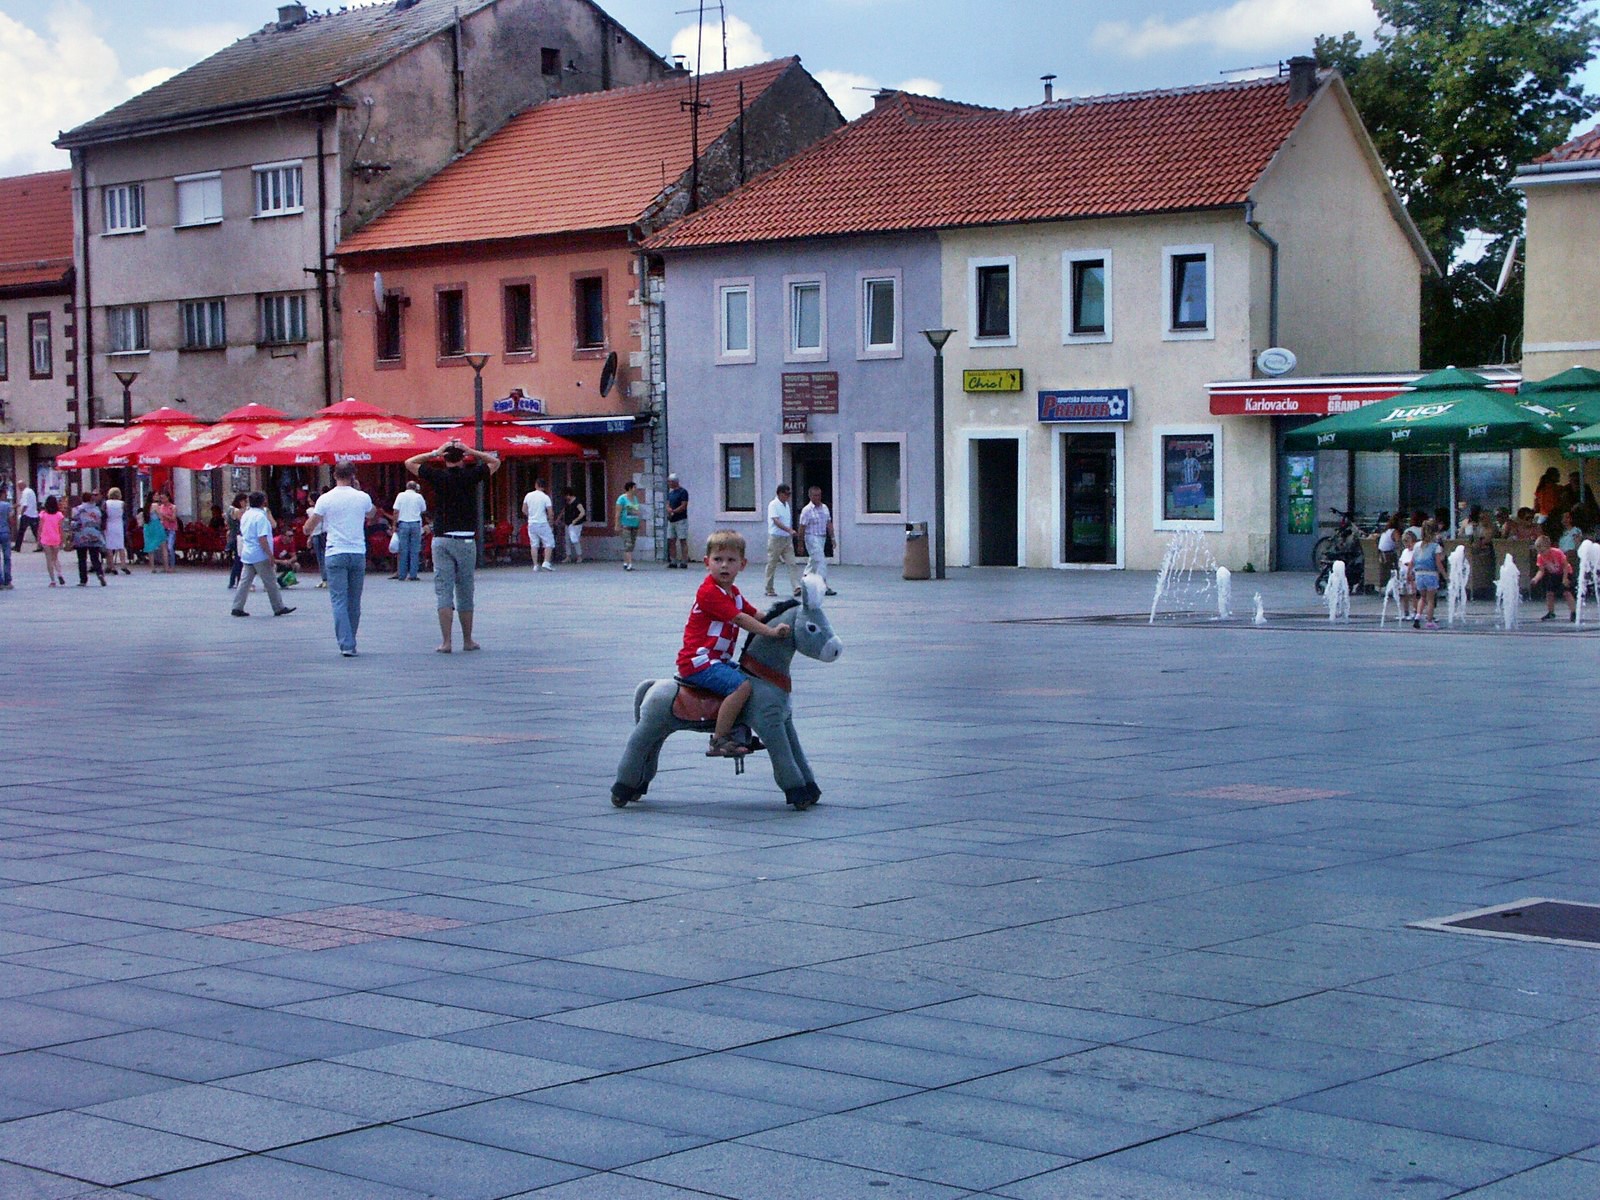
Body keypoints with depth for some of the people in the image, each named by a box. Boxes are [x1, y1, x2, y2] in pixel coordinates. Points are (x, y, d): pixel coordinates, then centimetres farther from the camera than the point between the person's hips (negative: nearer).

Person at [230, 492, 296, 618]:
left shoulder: (245, 515, 11)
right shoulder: (260, 516, -16)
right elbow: (262, 538, -21)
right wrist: (270, 554, -19)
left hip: (246, 554, 8)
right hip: (260, 556, -8)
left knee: (245, 581, 7)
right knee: (270, 582, 1)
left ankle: (237, 607, 2)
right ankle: (279, 608, 7)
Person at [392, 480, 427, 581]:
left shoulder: (401, 496, 3)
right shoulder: (419, 497, 3)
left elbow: (396, 511, 0)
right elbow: (424, 510, 11)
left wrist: (395, 524, 4)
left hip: (403, 523, 0)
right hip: (416, 524, 0)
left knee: (403, 550, 3)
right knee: (415, 551, 2)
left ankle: (401, 574, 2)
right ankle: (413, 574, -2)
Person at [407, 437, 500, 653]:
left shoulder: (438, 477, -2)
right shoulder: (471, 476, -1)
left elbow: (409, 463, 11)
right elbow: (495, 462, 16)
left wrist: (434, 452, 6)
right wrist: (471, 451, 6)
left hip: (442, 540, 0)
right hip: (466, 540, 0)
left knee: (443, 591, -1)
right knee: (465, 593, 9)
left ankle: (446, 641, -8)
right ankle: (467, 640, 16)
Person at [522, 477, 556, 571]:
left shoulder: (528, 496, 2)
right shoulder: (545, 497, -9)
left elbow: (524, 510, 10)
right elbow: (551, 513, -10)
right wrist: (549, 516, 12)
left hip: (531, 524, 4)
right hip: (542, 523, -4)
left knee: (534, 545, 8)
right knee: (549, 543, 3)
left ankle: (536, 565, 6)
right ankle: (546, 562, -11)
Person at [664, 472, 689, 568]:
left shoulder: (683, 492, -7)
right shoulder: (670, 493, 17)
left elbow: (683, 506, -13)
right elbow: (668, 505, 14)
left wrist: (673, 512, -12)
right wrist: (669, 509, -8)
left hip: (681, 520, -8)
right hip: (671, 520, 8)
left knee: (683, 541, -6)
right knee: (671, 541, 6)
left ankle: (684, 562, -7)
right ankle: (673, 561, 10)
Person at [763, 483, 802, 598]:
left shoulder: (786, 505, 13)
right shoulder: (773, 505, -10)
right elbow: (776, 521, -23)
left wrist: (791, 531, 19)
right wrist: (789, 530, -34)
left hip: (787, 539, 6)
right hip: (776, 538, -6)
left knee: (793, 563, -7)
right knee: (772, 565, 4)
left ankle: (797, 587, -14)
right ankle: (769, 589, 13)